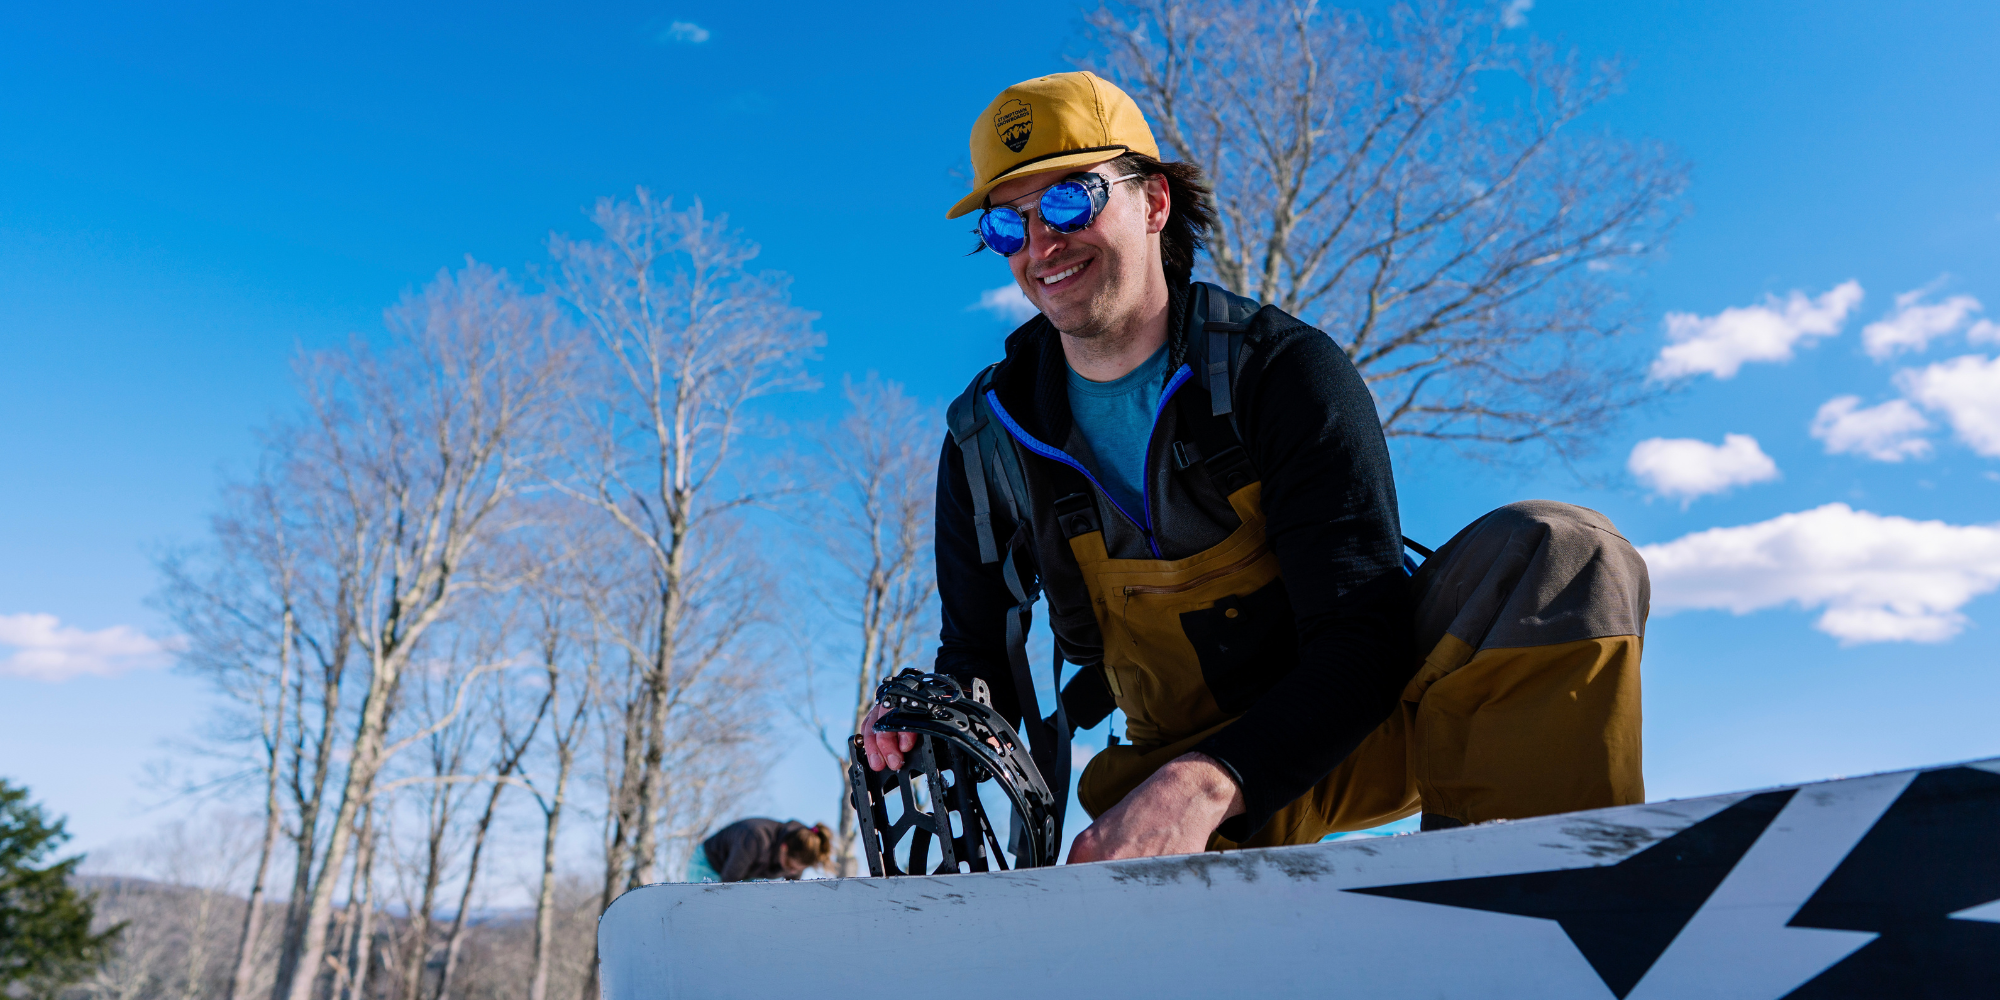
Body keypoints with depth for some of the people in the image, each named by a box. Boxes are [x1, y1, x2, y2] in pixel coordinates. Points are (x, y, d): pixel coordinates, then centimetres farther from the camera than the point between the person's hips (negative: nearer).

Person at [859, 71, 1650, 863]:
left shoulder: (1284, 370, -15)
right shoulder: (987, 442, -4)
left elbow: (1363, 637, -22)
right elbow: (981, 658, 3)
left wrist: (1208, 782, -38)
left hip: (1363, 716, -1)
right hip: (1181, 762, 1)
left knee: (1556, 552, -27)